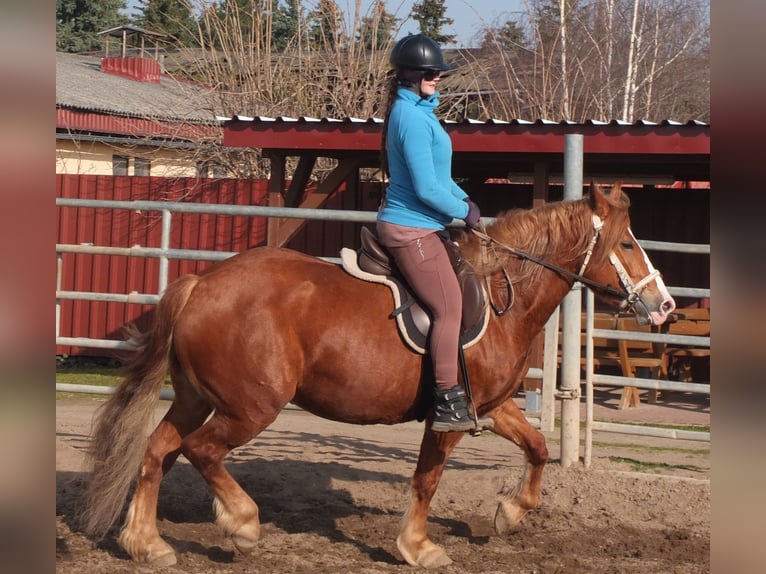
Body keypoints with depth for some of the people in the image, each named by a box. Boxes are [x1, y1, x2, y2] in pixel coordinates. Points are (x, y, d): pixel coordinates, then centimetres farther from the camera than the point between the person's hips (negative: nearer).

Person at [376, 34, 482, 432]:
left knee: (448, 305, 16)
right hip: (411, 230, -11)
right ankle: (448, 403, -9)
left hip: (416, 227, 11)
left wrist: (463, 200, 10)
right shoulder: (413, 117, -19)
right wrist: (464, 211, -8)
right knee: (449, 308, -10)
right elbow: (426, 188, -22)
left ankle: (448, 395, 22)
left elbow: (437, 174, 25)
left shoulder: (419, 111, 14)